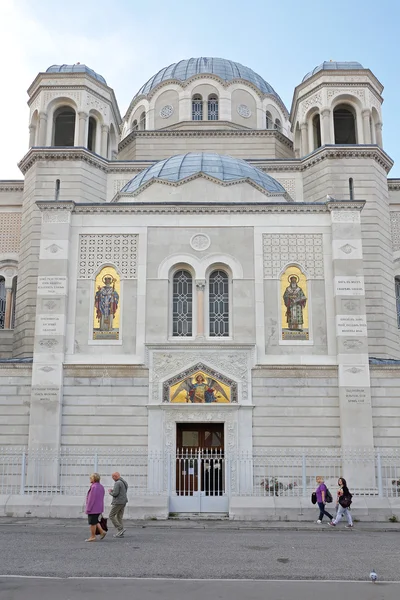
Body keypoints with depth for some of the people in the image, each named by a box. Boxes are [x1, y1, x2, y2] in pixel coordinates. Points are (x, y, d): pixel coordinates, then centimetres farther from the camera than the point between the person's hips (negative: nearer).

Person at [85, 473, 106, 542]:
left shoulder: (94, 487, -22)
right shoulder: (101, 487, 8)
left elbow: (91, 499, -22)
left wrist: (88, 509, -16)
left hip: (93, 509, -9)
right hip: (99, 508, 9)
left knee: (92, 523, 2)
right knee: (95, 521, 21)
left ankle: (92, 537, 10)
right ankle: (102, 531, 14)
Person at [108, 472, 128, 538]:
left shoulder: (117, 483, -16)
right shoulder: (125, 482, 14)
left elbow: (115, 493, -21)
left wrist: (110, 492, -1)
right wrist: (113, 490, 16)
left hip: (118, 502, -9)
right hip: (123, 502, 9)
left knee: (111, 515, 1)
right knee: (119, 517, 10)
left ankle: (120, 529, -7)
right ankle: (120, 533, 6)